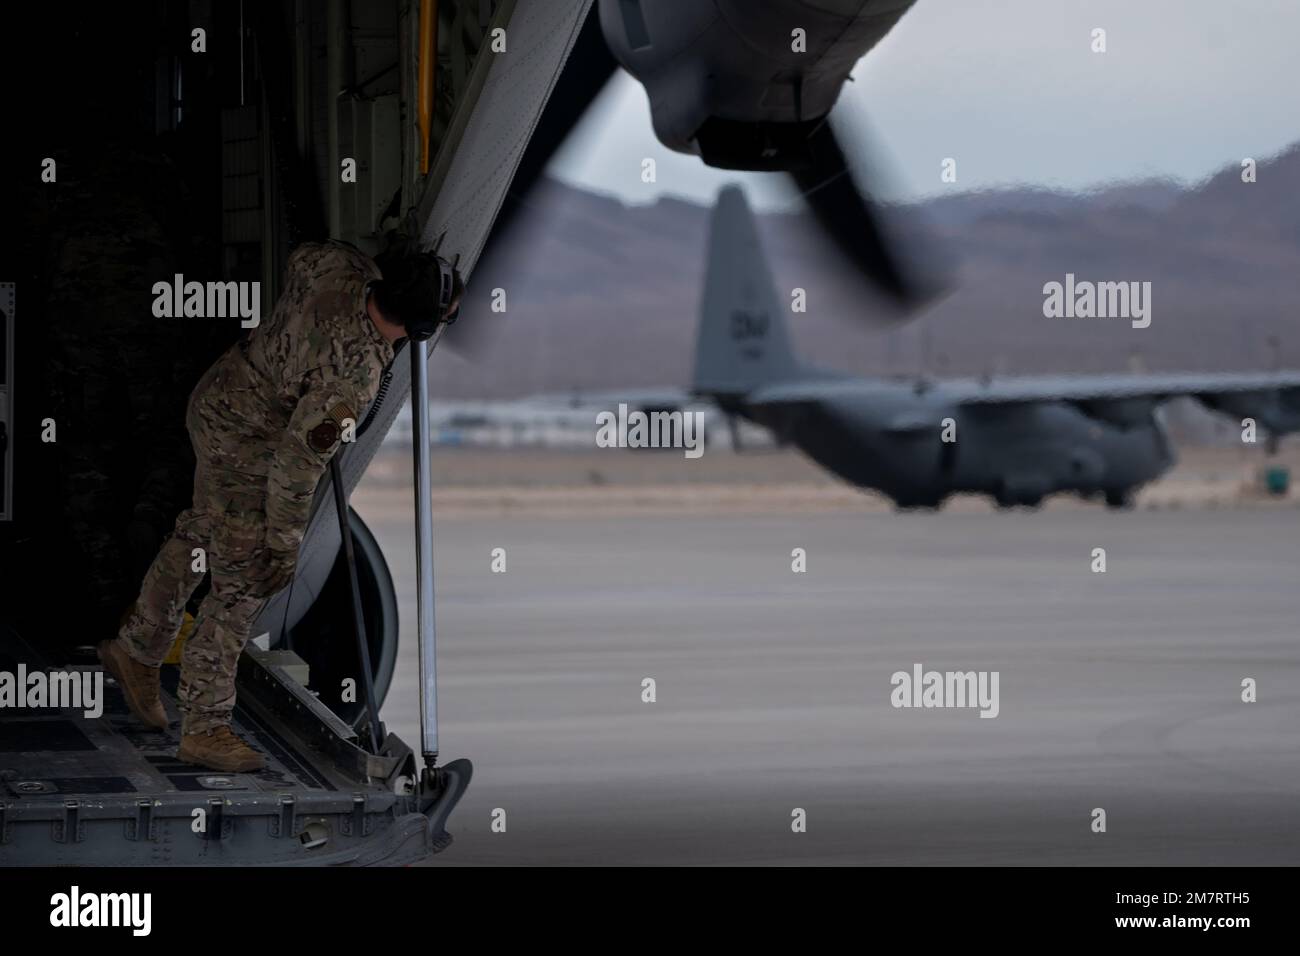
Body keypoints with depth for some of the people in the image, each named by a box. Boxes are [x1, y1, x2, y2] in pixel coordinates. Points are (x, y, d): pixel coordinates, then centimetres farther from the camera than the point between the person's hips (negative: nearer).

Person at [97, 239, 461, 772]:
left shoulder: (341, 268, -15)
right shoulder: (353, 379, -35)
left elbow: (300, 258, 9)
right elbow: (297, 463, -30)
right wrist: (285, 547, -20)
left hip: (219, 401, 10)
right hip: (243, 446, -10)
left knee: (199, 537, 27)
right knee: (243, 583, -2)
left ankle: (137, 650, 43)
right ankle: (204, 728, 6)